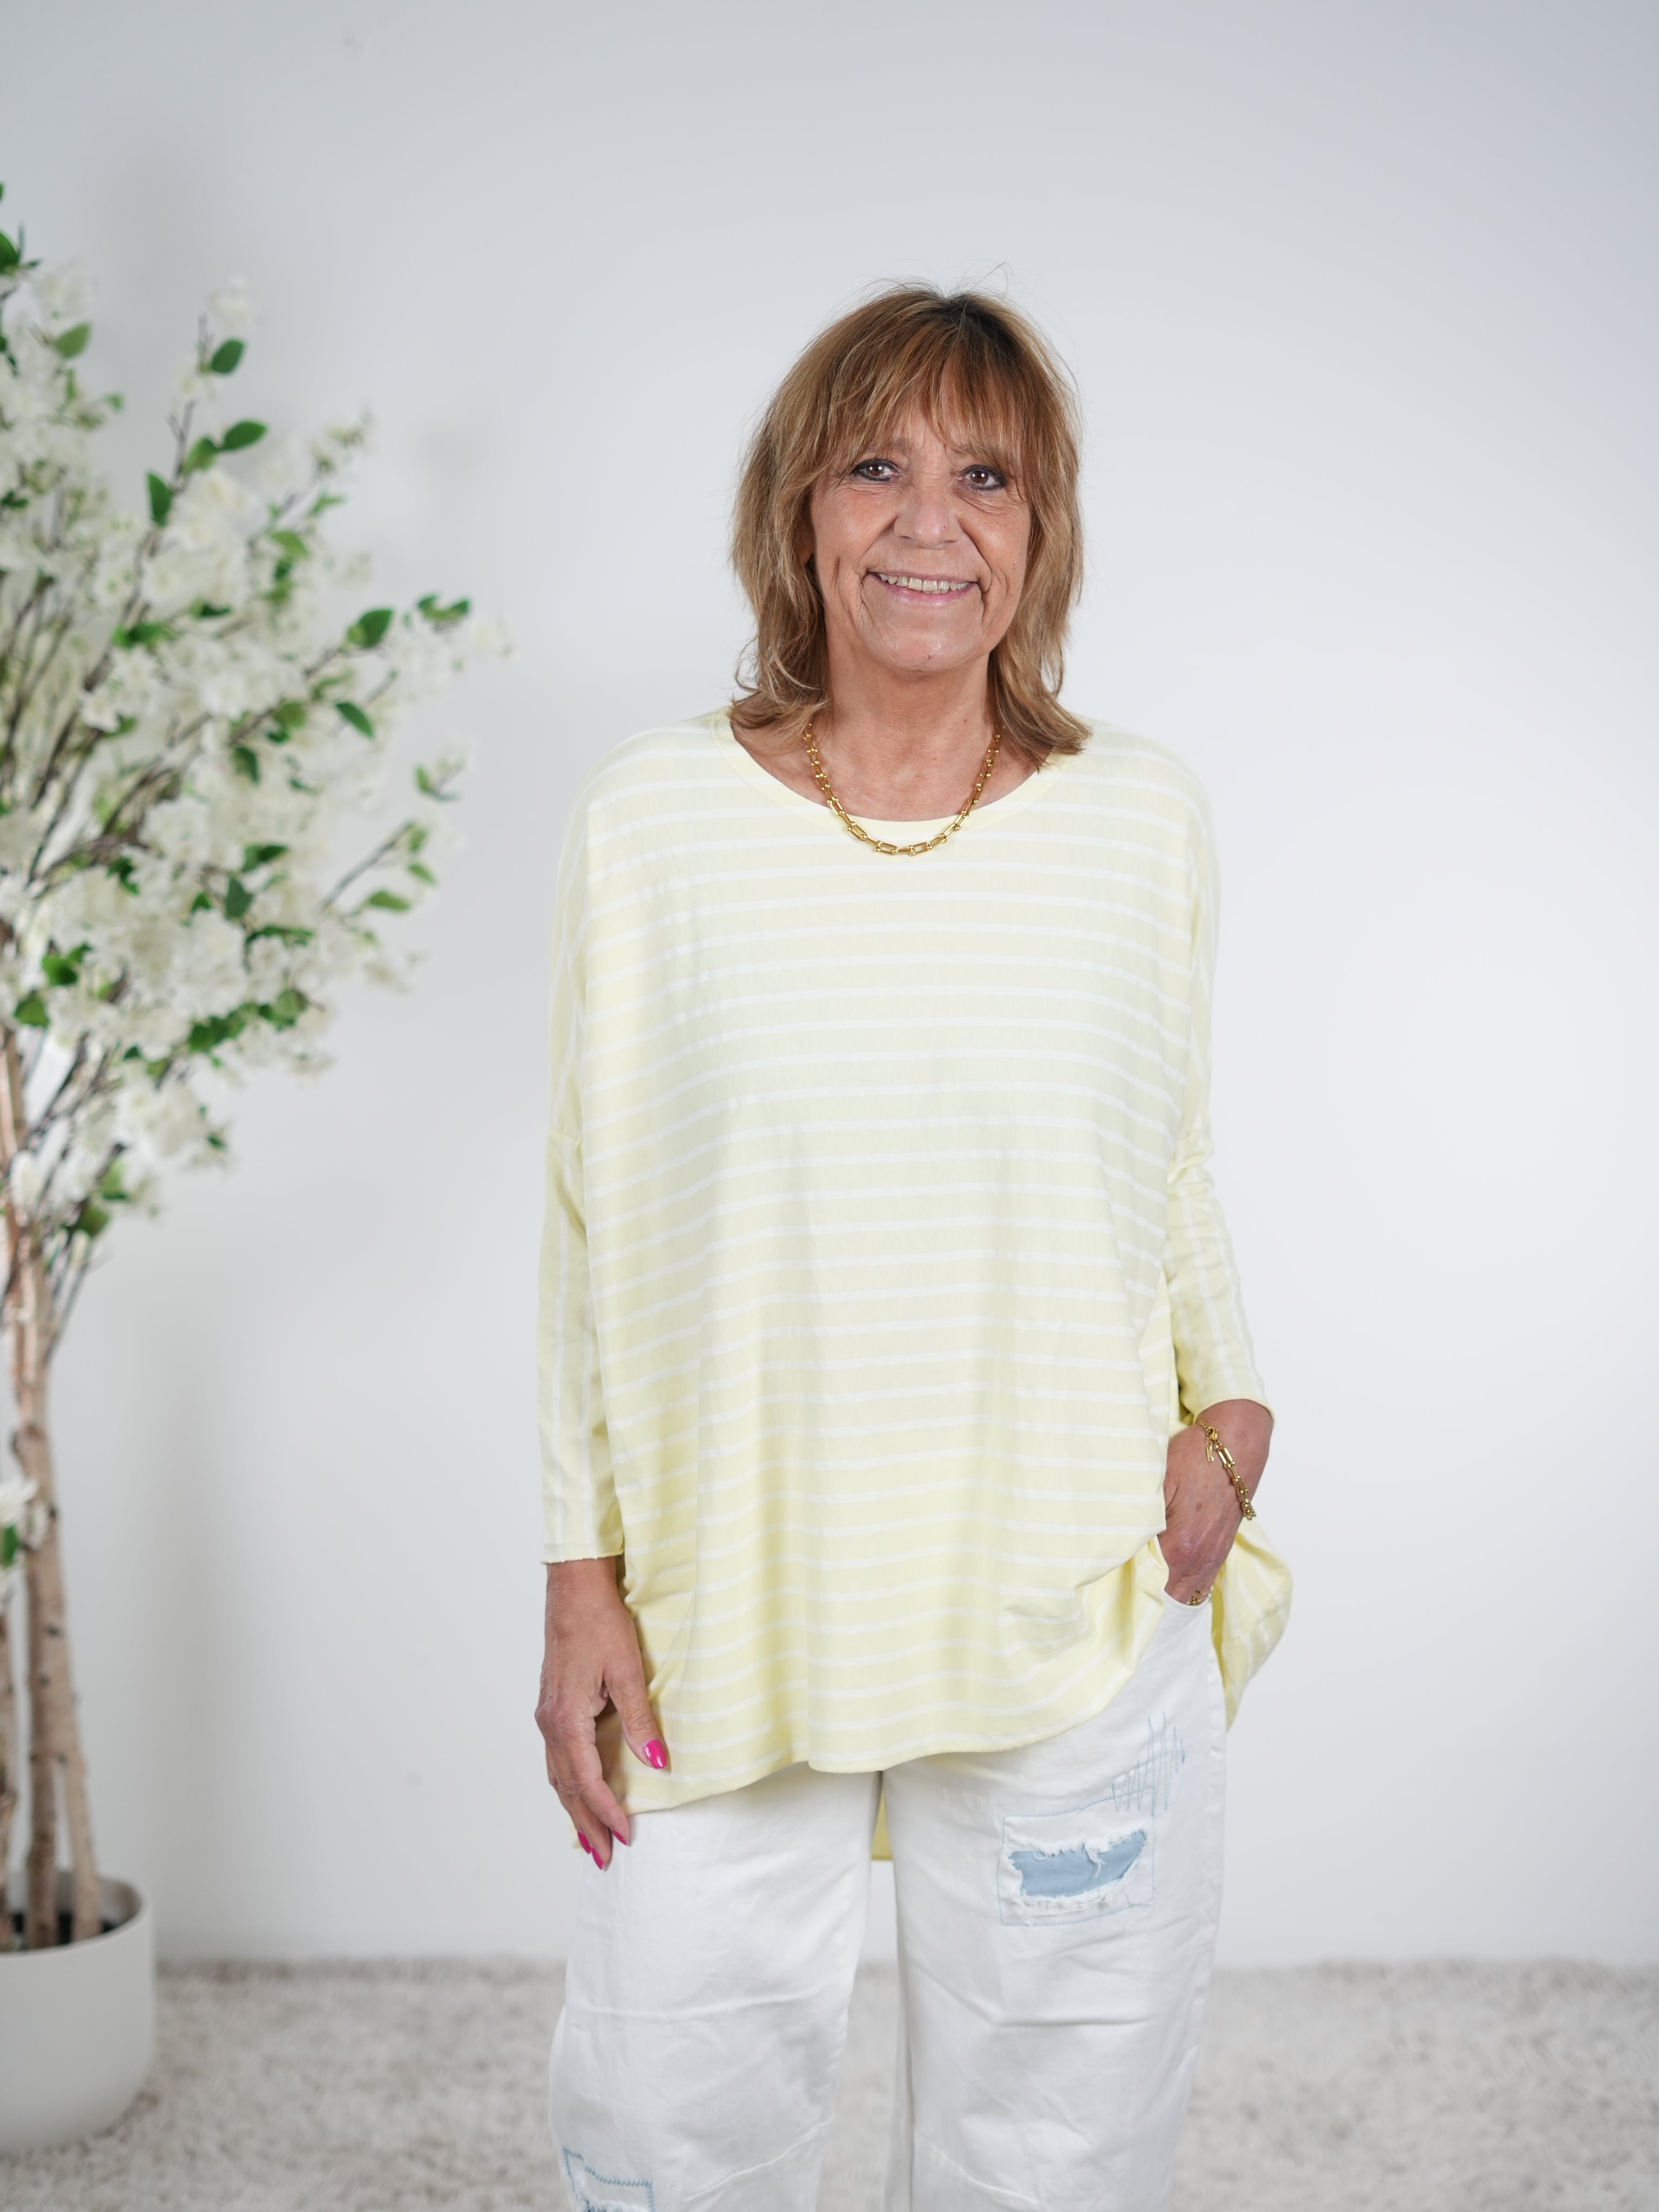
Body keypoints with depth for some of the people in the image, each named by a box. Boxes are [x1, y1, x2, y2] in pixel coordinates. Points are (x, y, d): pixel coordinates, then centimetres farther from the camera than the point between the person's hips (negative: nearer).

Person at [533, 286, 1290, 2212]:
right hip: (728, 1608, -1)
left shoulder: (1144, 820, 1)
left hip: (1077, 1610, 1)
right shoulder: (655, 816, -2)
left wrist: (1230, 1412, -5)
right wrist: (581, 1579, 0)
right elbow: (592, 1222, 2)